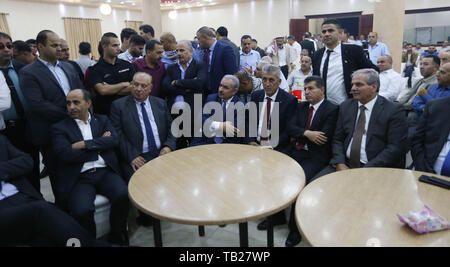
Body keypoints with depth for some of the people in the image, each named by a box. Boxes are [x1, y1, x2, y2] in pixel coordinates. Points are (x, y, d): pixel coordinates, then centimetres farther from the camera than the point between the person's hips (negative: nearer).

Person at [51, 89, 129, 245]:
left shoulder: (102, 120, 18)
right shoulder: (60, 128, 10)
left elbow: (114, 140, 0)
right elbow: (65, 154, -7)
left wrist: (85, 144, -7)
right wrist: (99, 146, -1)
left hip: (105, 172, 2)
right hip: (79, 178, -1)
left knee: (123, 195, -27)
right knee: (82, 210, -29)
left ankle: (117, 238, -2)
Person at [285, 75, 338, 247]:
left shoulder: (332, 109, -2)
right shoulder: (301, 106, 17)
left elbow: (323, 137, -12)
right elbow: (290, 128, 4)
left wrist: (299, 135, -3)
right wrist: (307, 133, -15)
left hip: (316, 156, -6)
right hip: (297, 152, 6)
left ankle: (295, 228, -9)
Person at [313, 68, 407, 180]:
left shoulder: (394, 110, -2)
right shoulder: (345, 107, 12)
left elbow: (395, 148, -9)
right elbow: (337, 140, 12)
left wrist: (365, 170, -16)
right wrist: (340, 164, -6)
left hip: (375, 168, -4)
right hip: (345, 164, 4)